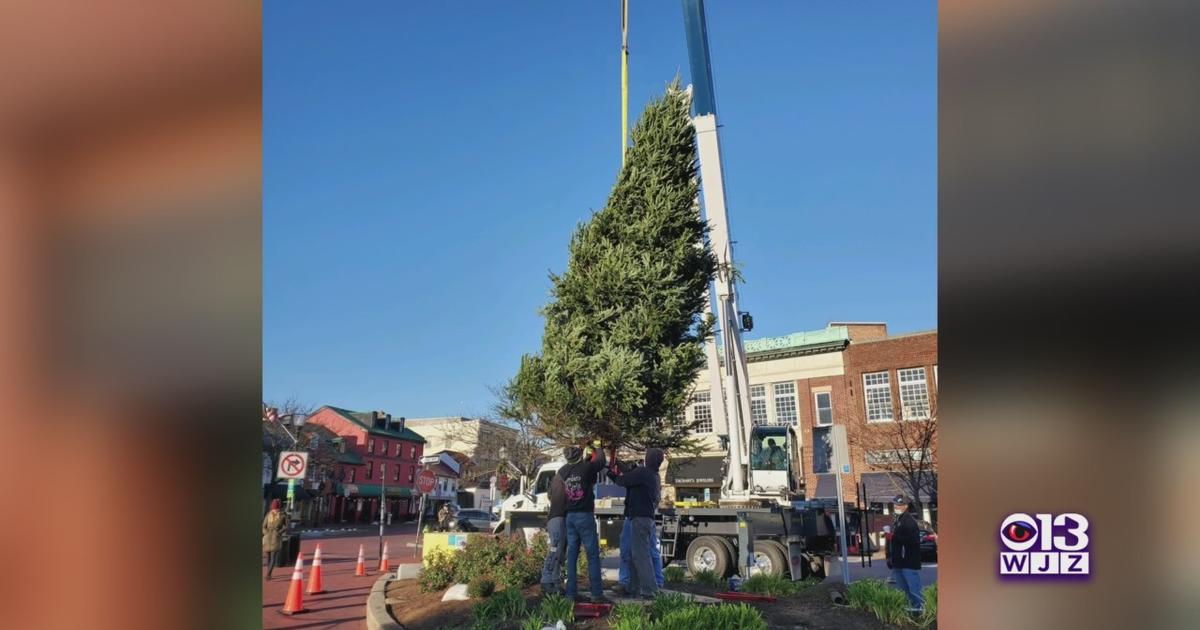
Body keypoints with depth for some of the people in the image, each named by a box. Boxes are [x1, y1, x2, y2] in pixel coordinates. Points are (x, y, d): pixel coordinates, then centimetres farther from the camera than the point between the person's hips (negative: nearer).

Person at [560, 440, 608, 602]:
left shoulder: (562, 471, 4)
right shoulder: (586, 468, -11)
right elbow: (601, 461, 7)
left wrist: (587, 458, 32)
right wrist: (597, 447, 24)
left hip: (569, 516, 5)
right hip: (585, 516, -5)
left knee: (572, 554, 9)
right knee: (593, 555, -1)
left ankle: (571, 592, 8)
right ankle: (597, 593, -4)